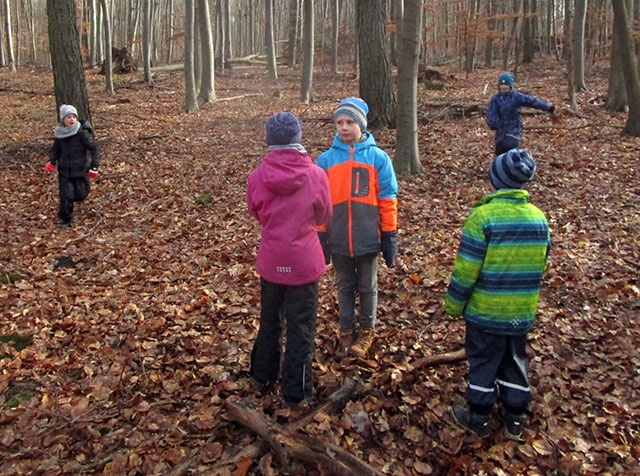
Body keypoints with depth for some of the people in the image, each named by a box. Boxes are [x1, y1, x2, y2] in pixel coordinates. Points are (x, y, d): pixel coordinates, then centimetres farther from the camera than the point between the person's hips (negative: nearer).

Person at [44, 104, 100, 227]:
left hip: (81, 170, -2)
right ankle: (65, 219, 17)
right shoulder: (59, 133, -2)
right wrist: (51, 162, -2)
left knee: (80, 195, 6)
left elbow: (95, 148, -12)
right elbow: (55, 149, 13)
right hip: (64, 171, 2)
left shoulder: (82, 132, -16)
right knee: (66, 196, -3)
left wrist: (94, 167, -15)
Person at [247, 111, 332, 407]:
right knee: (301, 327, 10)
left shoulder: (258, 176, -11)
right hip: (303, 262, -2)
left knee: (270, 320, 23)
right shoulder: (315, 175, -15)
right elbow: (324, 216, 0)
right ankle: (296, 392, 20)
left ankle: (263, 375, 40)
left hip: (270, 260, 3)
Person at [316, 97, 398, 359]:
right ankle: (346, 330, 33)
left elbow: (387, 200, -3)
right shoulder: (326, 159, -3)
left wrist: (390, 237, -2)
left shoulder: (378, 157, -7)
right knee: (345, 286, 16)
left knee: (367, 287, 15)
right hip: (338, 240, 1)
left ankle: (366, 330, 33)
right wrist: (320, 236, 2)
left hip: (368, 238, -1)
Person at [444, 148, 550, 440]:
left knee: (483, 362, 11)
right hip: (522, 312, 5)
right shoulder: (539, 218, -1)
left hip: (485, 310, -5)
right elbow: (540, 267, 9)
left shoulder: (482, 217, -20)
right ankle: (514, 420, 31)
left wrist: (454, 304, -5)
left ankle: (479, 419, 26)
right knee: (515, 361, 19)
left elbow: (466, 271, -18)